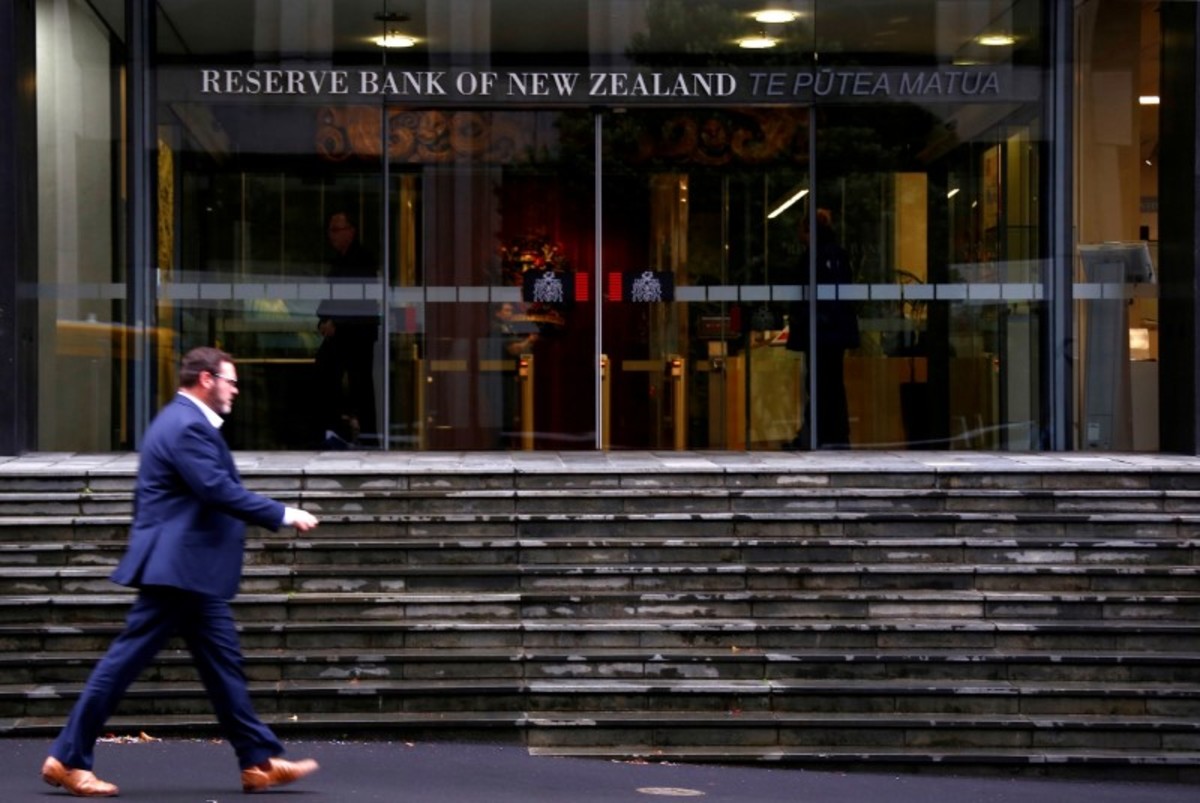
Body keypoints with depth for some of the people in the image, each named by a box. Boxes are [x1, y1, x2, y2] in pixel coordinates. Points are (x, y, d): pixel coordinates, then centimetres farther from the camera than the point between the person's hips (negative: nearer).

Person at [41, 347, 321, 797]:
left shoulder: (183, 422, 18)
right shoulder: (187, 426, -15)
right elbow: (218, 491, -23)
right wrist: (282, 516, -19)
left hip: (191, 573, 11)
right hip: (179, 569, -11)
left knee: (223, 665, 9)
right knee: (125, 662, -5)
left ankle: (260, 763, 11)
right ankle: (69, 759, 1)